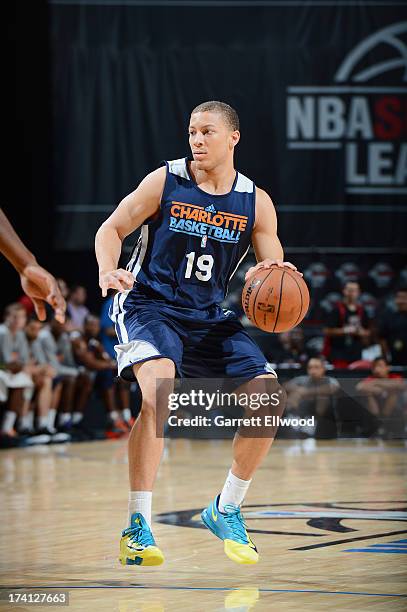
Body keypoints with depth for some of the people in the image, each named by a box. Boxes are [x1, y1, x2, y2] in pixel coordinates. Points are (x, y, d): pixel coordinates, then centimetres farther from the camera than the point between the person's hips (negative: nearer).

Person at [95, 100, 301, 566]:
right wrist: (108, 271, -22)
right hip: (148, 305, -4)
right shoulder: (165, 182, -4)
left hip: (209, 317, 4)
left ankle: (226, 510, 9)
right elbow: (112, 229, -1)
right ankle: (138, 525, -27)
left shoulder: (256, 203, 2)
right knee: (159, 388, -32)